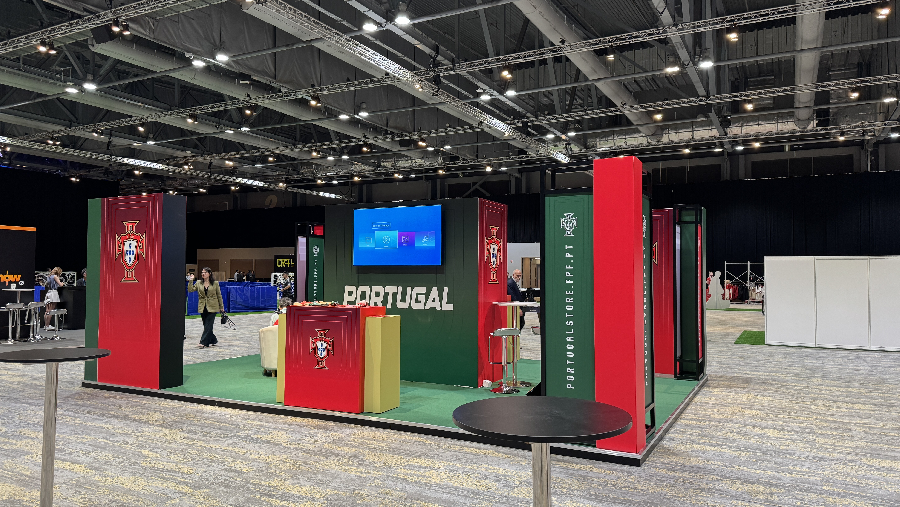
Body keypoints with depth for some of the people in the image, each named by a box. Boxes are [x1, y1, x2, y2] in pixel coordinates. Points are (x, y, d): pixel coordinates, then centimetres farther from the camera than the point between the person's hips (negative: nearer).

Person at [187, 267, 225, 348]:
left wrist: (221, 307, 6)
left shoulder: (215, 283, 1)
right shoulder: (198, 283, 7)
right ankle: (213, 340, 26)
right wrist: (191, 281, -11)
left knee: (208, 325, -9)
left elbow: (219, 295, 5)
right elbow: (190, 290, -2)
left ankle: (203, 343, -11)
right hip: (202, 307, 4)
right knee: (206, 325, 9)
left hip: (212, 307, -4)